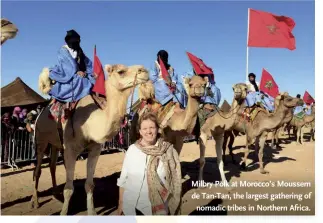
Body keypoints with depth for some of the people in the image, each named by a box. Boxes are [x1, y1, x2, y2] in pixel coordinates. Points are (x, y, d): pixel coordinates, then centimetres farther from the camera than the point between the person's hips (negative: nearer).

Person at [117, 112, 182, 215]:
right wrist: (120, 203, 7)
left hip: (157, 209, -1)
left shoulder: (169, 151, -10)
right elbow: (123, 179, 3)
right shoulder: (132, 149, -4)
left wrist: (174, 207, 0)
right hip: (130, 207, 2)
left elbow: (175, 182, -3)